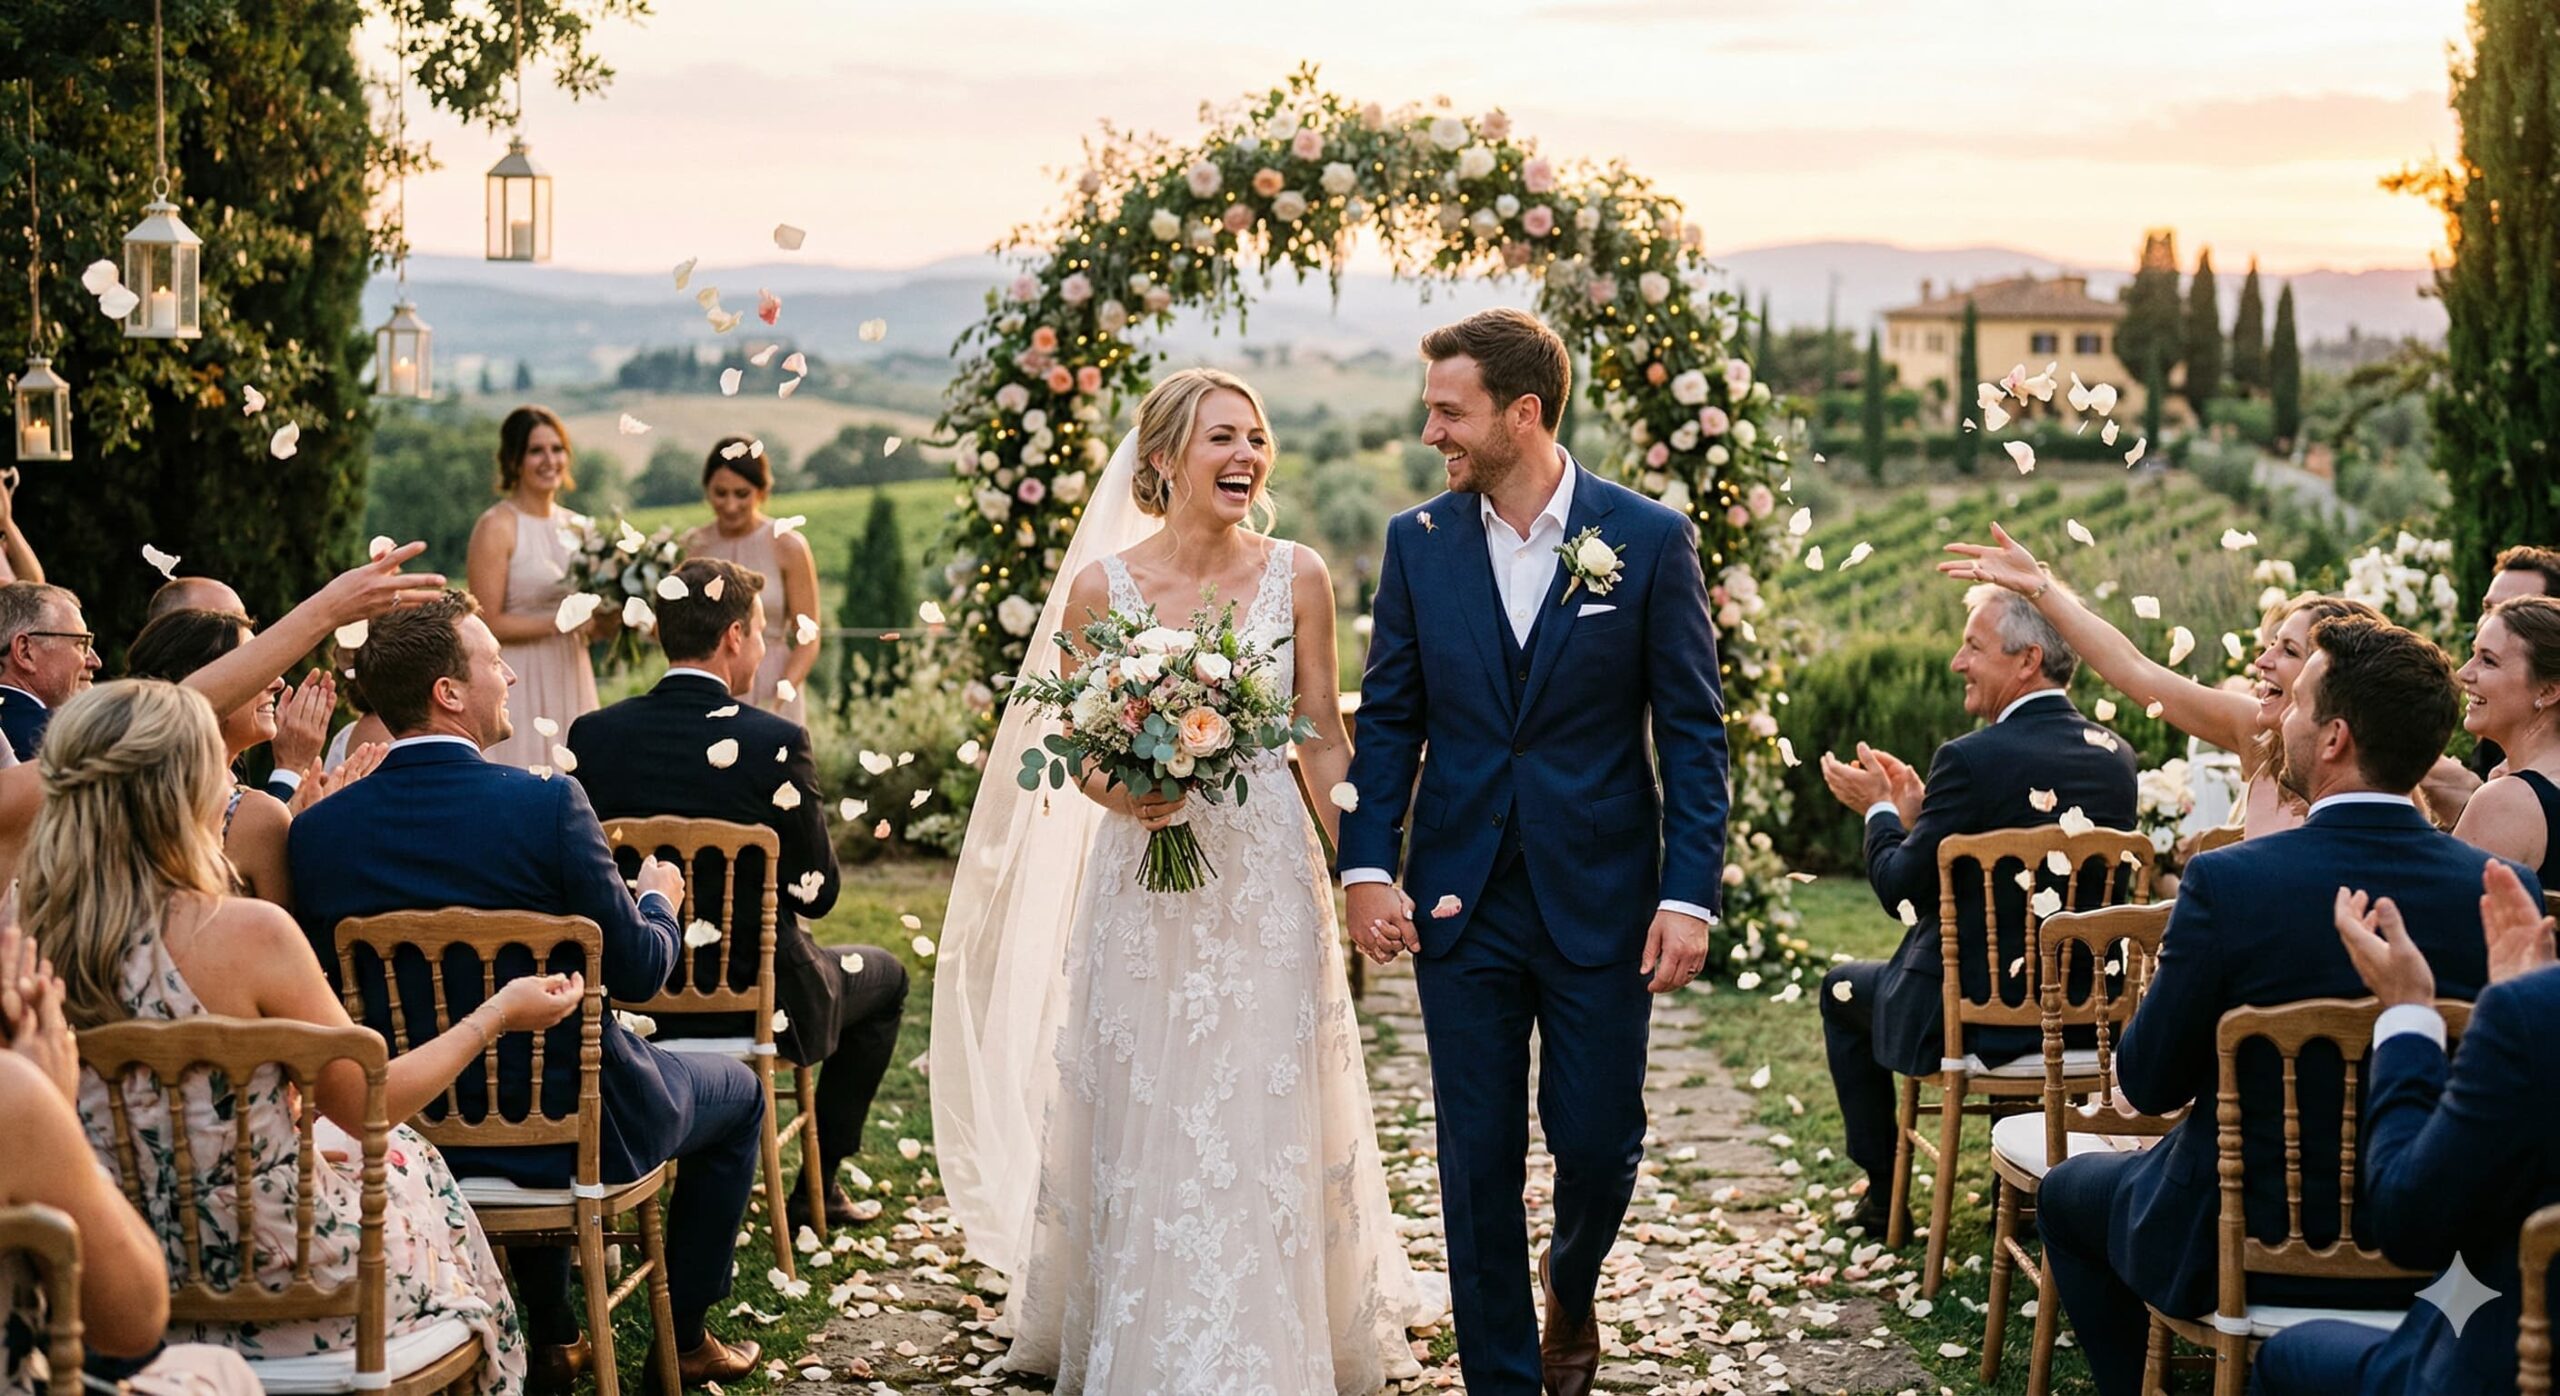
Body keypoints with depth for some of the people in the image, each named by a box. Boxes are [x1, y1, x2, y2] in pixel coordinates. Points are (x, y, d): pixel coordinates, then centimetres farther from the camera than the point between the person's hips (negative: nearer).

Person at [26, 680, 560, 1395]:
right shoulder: (248, 933, -25)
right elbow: (367, 1104, -11)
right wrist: (500, 1013, 2)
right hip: (264, 1275, -5)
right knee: (407, 1160, 27)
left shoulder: (29, 932, -11)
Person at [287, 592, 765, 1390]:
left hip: (413, 1137, 5)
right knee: (737, 1093, 25)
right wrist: (658, 901, 7)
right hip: (574, 1126, -4)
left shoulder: (318, 828, -9)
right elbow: (637, 971, -15)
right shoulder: (548, 805, -22)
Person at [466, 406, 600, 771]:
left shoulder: (577, 527, 11)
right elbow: (488, 624, -14)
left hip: (571, 683, 6)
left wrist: (605, 617, 0)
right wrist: (562, 621, -16)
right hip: (518, 683, -6)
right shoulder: (497, 527, -8)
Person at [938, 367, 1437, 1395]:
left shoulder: (1297, 578, -2)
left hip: (1269, 879, 1)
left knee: (1264, 1122, 3)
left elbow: (1322, 741, 5)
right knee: (1143, 1124, 5)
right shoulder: (1103, 586, -5)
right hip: (1145, 885, 0)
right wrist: (1127, 795, -19)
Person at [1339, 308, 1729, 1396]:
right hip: (1461, 901, 2)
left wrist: (1690, 896, -10)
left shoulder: (1650, 540, -5)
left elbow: (1692, 733, -4)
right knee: (1479, 1162, 5)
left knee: (1600, 1140, 6)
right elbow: (1388, 720, 5)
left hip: (1601, 899, -2)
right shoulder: (1417, 542, 2)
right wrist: (1367, 868, -6)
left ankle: (1572, 1284, 39)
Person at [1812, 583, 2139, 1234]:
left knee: (1841, 990, 23)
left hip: (1967, 1017, -6)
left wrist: (1880, 809, 4)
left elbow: (1905, 892, -13)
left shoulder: (1972, 759, -21)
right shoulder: (2116, 757, 1)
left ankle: (1883, 1194, 26)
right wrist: (1917, 810, 12)